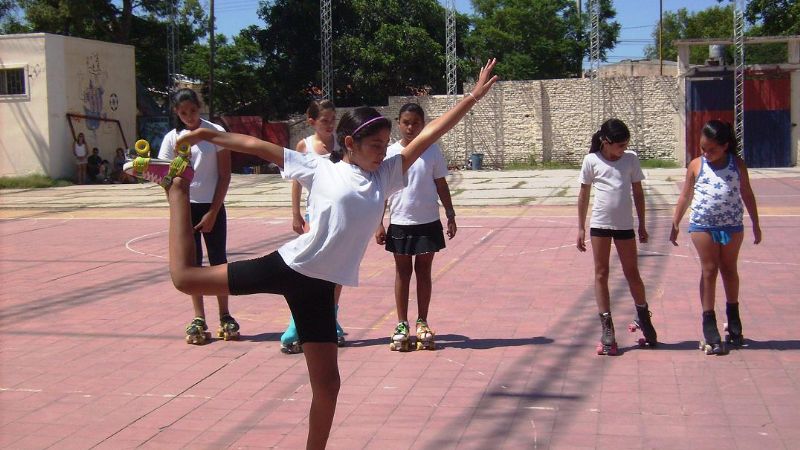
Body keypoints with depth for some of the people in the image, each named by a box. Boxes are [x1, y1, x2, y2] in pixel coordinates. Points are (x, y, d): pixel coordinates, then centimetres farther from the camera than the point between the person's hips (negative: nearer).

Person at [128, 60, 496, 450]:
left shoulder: (386, 176, 7)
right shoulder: (320, 170, -2)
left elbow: (429, 133, 4)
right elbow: (260, 146, -1)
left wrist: (473, 96, 3)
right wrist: (210, 135, -4)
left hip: (319, 285, 3)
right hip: (287, 266, -3)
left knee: (327, 383, 5)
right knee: (185, 277, 2)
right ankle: (178, 190, 22)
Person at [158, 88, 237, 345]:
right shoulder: (172, 138, 4)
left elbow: (225, 176, -4)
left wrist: (212, 213, -8)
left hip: (212, 207, -2)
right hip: (185, 207, 2)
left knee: (218, 260, 1)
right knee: (192, 262, 4)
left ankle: (224, 316, 11)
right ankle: (199, 319, 9)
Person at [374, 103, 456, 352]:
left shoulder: (432, 151, -1)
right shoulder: (390, 153, -1)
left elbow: (441, 185, 6)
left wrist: (450, 216, 3)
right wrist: (379, 224, -2)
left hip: (428, 222, 0)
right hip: (400, 222, 0)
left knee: (424, 271, 8)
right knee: (402, 272, 8)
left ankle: (422, 323, 18)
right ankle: (402, 325, 15)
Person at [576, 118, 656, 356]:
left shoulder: (631, 159, 2)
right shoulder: (591, 160, -3)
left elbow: (638, 192, 9)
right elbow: (584, 194, 4)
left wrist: (642, 225, 10)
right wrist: (581, 228, 3)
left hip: (624, 225, 1)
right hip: (599, 223, -1)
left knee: (632, 273, 8)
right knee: (601, 274, 2)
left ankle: (643, 317, 28)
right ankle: (607, 328, 7)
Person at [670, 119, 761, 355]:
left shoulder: (737, 164, 1)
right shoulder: (696, 165, -1)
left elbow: (747, 194, 8)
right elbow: (685, 196, 6)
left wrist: (756, 224, 10)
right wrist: (675, 224, 4)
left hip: (732, 225, 1)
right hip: (703, 225, -1)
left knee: (729, 270, 13)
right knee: (709, 270, -1)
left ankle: (733, 320, 28)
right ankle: (710, 329, 2)